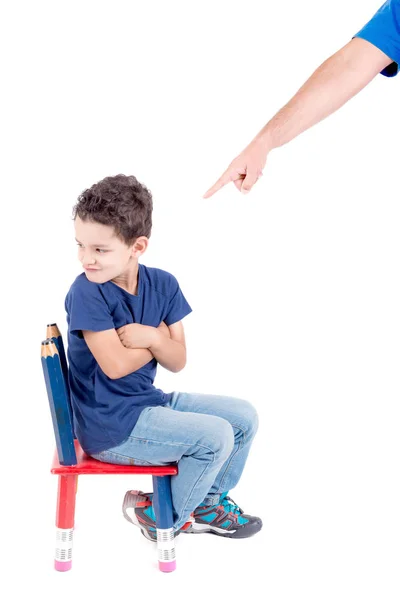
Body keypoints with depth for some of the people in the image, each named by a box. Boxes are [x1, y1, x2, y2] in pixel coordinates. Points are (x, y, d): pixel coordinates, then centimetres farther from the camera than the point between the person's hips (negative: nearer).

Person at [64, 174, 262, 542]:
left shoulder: (163, 285, -1)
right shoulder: (86, 293, -18)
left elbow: (178, 361, -2)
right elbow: (115, 366, -24)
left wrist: (153, 337, -22)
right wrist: (160, 337, -9)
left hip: (149, 402, 7)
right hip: (110, 427, -7)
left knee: (244, 417, 7)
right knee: (215, 437, -18)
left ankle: (208, 500, 27)